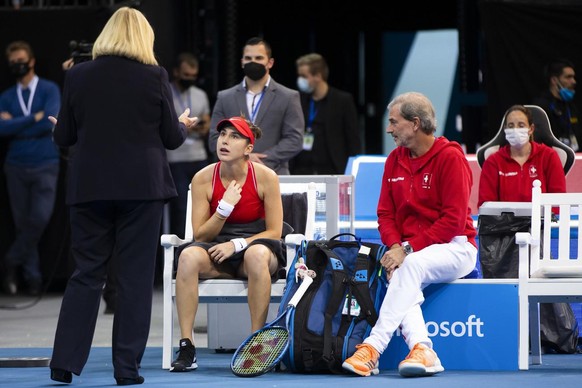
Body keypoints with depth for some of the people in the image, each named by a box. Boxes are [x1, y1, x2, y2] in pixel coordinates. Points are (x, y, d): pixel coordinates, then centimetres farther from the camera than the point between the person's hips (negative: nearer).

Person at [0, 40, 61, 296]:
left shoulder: (49, 90, 1)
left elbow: (51, 122, -14)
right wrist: (33, 118, -12)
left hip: (44, 166, -3)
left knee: (40, 218, -15)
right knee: (22, 223, 2)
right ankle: (32, 277, 9)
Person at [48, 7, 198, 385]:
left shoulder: (78, 76, 1)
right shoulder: (155, 77, -4)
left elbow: (64, 137, 6)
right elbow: (172, 138, 1)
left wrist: (59, 127, 29)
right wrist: (183, 125, 23)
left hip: (90, 187, 2)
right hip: (142, 186, -2)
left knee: (87, 273, 8)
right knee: (136, 276, 3)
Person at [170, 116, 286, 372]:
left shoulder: (265, 177, -7)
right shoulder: (203, 179, -2)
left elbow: (274, 232, -4)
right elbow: (200, 236, -1)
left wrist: (237, 244, -18)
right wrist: (225, 207, -16)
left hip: (254, 246, -2)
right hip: (217, 252, 2)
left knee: (258, 254, -39)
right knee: (189, 256, -32)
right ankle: (186, 348, -32)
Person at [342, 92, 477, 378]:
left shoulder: (450, 157, -8)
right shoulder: (395, 160, 13)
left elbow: (454, 220, -14)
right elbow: (386, 214, 12)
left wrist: (408, 249, -19)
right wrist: (395, 246, -9)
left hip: (454, 248, -5)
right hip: (410, 254, 5)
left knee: (411, 266, -35)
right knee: (398, 276, -29)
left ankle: (373, 347, -42)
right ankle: (421, 350, -45)